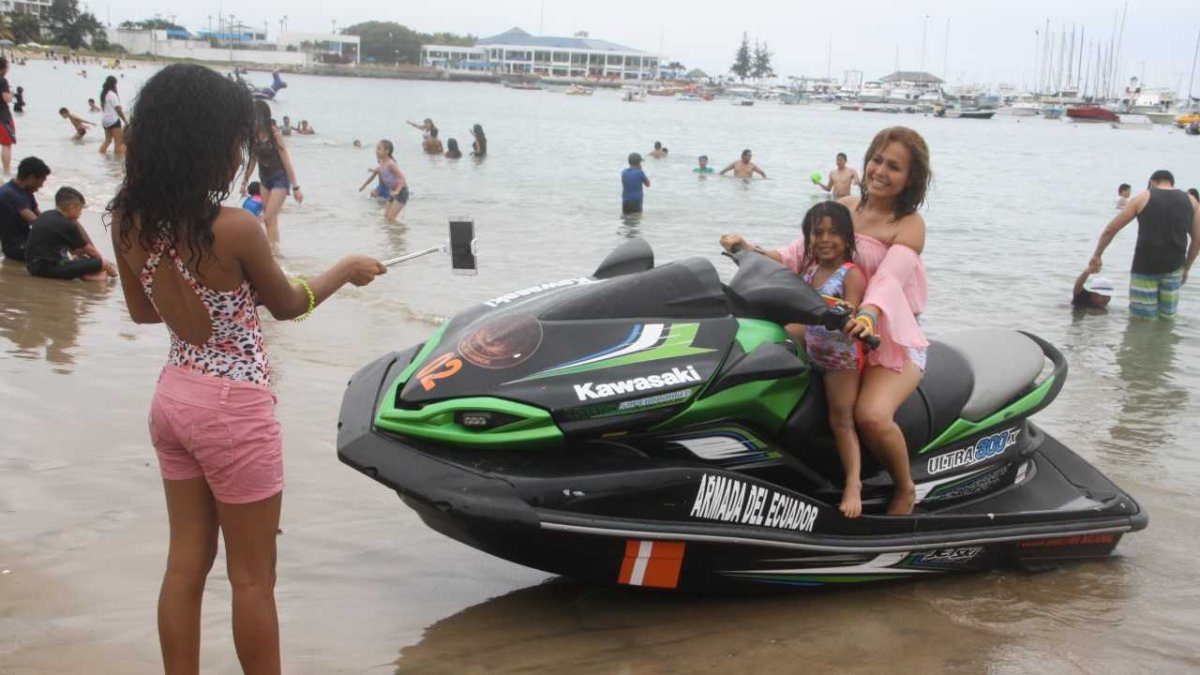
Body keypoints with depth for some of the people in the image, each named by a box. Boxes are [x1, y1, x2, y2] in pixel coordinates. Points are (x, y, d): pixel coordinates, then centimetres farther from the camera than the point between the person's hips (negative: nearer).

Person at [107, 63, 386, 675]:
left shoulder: (128, 220, -3)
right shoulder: (234, 229, -22)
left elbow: (142, 310, 11)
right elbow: (288, 305, -5)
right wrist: (348, 270, 11)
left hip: (173, 394, 7)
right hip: (232, 406, -7)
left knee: (186, 563, 18)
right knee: (252, 578, 9)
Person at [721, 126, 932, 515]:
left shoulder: (910, 225, -10)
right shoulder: (844, 207, 7)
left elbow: (889, 278, -28)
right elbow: (798, 255, 1)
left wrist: (869, 316, -49)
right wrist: (751, 250, -17)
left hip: (894, 340, -6)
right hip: (835, 329, 6)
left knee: (871, 415, -32)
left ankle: (905, 489, 1)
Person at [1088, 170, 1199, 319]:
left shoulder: (1143, 198, 4)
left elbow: (1110, 230, 4)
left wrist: (1096, 256, 14)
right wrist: (1186, 268, 21)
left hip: (1145, 266, -2)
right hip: (1173, 267, 2)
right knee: (1167, 317, 14)